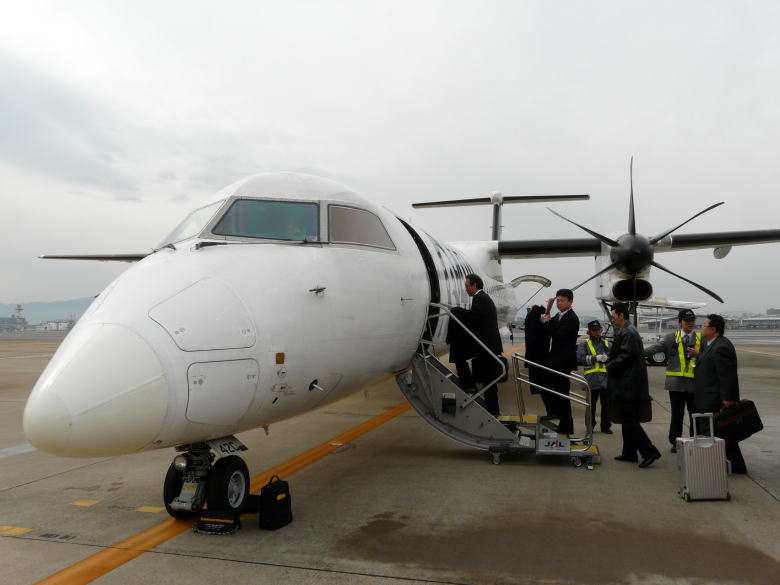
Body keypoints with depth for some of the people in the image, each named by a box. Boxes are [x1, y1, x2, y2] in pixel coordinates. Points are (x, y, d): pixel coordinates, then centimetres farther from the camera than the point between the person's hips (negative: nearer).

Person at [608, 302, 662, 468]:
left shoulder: (628, 333, -16)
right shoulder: (627, 331, 16)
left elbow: (627, 356, -23)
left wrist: (610, 366, -12)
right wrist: (611, 364, 9)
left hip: (628, 386, -11)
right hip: (628, 385, 11)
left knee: (630, 421, -7)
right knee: (628, 420, 15)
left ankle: (649, 451, -4)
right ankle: (629, 453, 23)